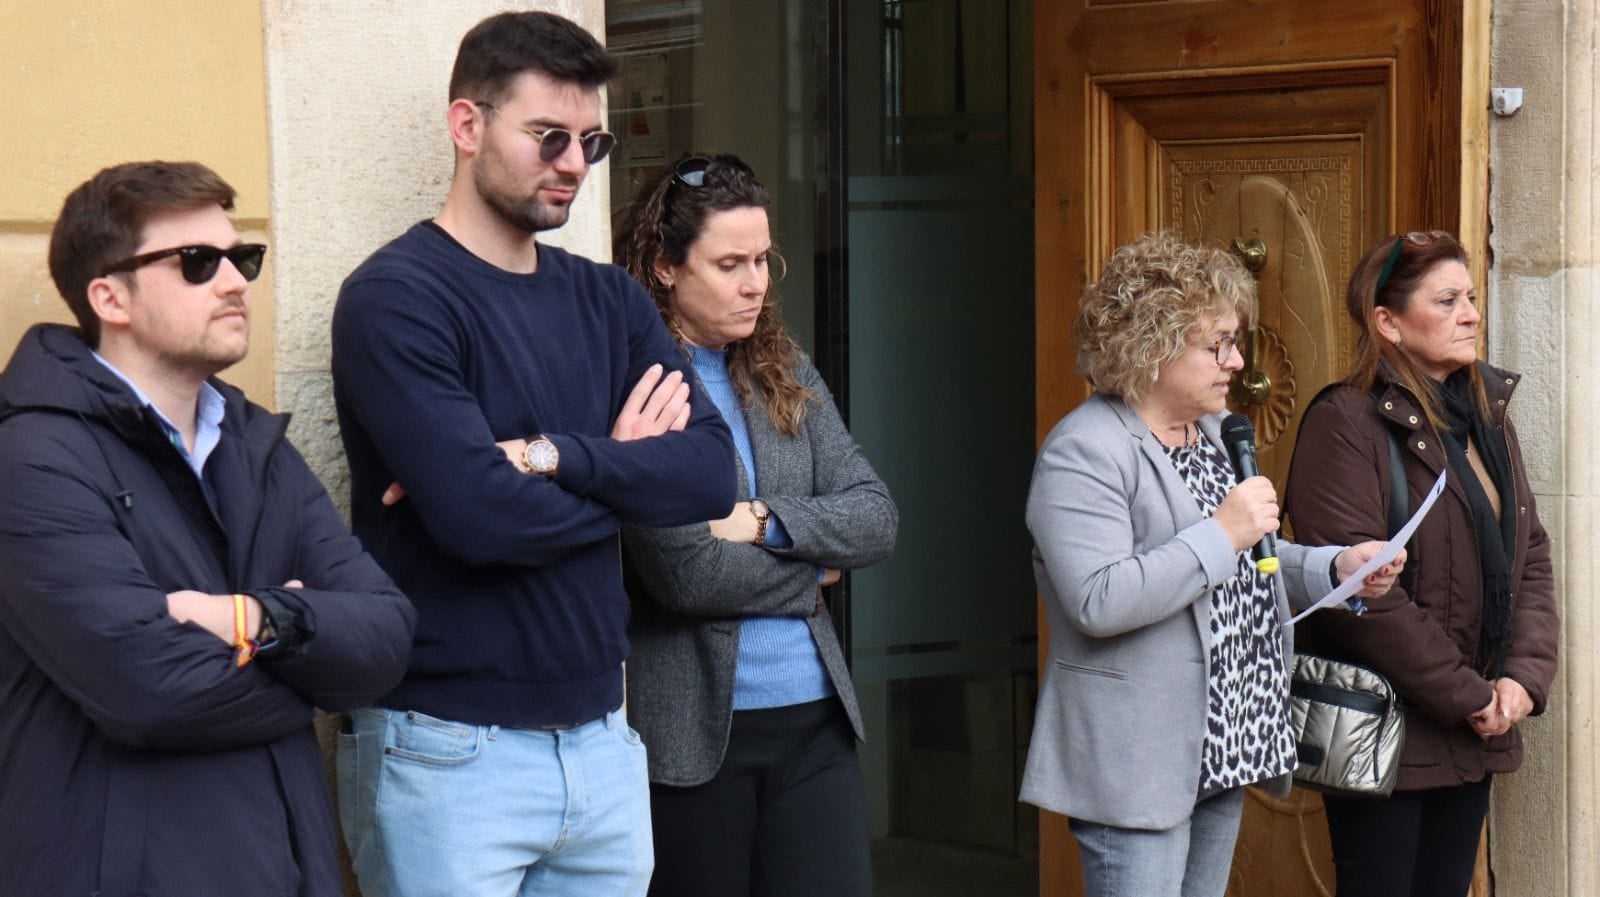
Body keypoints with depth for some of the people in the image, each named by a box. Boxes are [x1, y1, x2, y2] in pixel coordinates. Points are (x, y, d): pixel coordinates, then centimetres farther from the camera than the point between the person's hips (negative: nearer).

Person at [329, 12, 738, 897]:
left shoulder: (608, 300, 10)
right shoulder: (396, 297, -10)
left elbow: (712, 473, -3)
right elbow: (479, 515, -21)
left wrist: (552, 455, -17)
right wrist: (621, 473, -5)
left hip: (600, 738, 6)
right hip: (449, 752, -6)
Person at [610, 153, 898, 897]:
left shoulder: (786, 376, 10)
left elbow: (877, 518, 5)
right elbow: (685, 575, -18)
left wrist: (765, 522, -11)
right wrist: (810, 568, -3)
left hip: (813, 720, 5)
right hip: (691, 728, -5)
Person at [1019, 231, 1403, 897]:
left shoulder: (1212, 429, 15)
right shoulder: (1083, 453, -15)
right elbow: (1098, 602, -26)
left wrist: (1335, 568, 7)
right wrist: (1222, 534, -24)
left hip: (1221, 748, 9)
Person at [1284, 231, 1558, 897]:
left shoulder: (1487, 417, 12)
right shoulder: (1347, 424, -13)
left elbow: (1531, 556, 11)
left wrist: (1526, 674, -5)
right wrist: (1467, 696, -15)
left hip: (1474, 740, 7)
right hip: (1386, 739, -7)